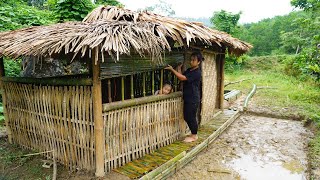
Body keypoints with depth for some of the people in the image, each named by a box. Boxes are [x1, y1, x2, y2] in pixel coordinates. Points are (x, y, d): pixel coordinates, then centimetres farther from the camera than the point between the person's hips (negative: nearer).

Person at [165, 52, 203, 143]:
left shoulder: (197, 73, -18)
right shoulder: (189, 70, 12)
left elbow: (182, 78, -24)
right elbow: (181, 77, 8)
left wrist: (172, 69, -23)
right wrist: (178, 69, -1)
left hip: (193, 99, -9)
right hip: (187, 98, 9)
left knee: (191, 117, 1)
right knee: (187, 117, 14)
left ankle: (194, 136, 19)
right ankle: (193, 134, 30)